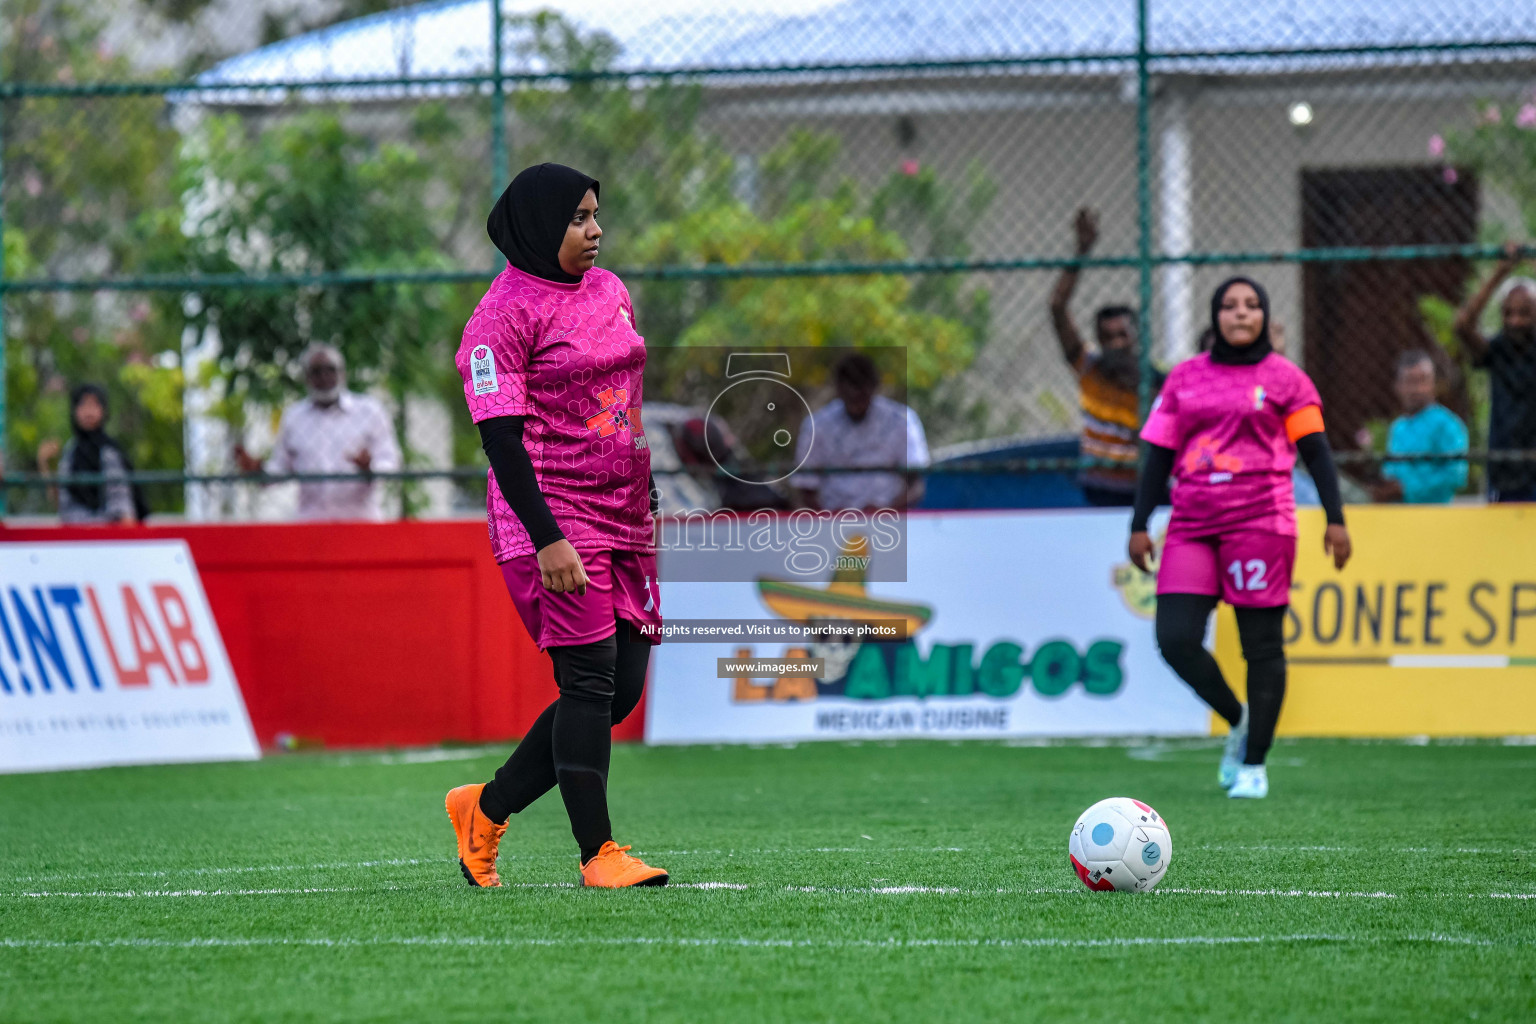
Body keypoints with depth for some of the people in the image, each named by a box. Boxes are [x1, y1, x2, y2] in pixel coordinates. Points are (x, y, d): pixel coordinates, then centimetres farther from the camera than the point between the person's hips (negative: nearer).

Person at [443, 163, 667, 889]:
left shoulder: (610, 291, 14)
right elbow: (500, 436, -15)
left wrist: (655, 503, 20)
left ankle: (487, 808, 19)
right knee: (590, 677, -12)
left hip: (624, 516, 8)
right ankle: (598, 854, -7)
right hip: (551, 518, -8)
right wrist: (546, 539, -22)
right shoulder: (504, 312, -10)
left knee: (620, 691, 5)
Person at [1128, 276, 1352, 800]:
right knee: (1176, 639, -10)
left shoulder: (1284, 378, 4)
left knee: (1262, 646, -2)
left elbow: (1315, 450, 2)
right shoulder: (1186, 377, 13)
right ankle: (1237, 720, 15)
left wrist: (1335, 520, -6)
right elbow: (1159, 453, 14)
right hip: (1192, 527, 3)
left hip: (1260, 523, -3)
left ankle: (1254, 764, 7)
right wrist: (1139, 525, 8)